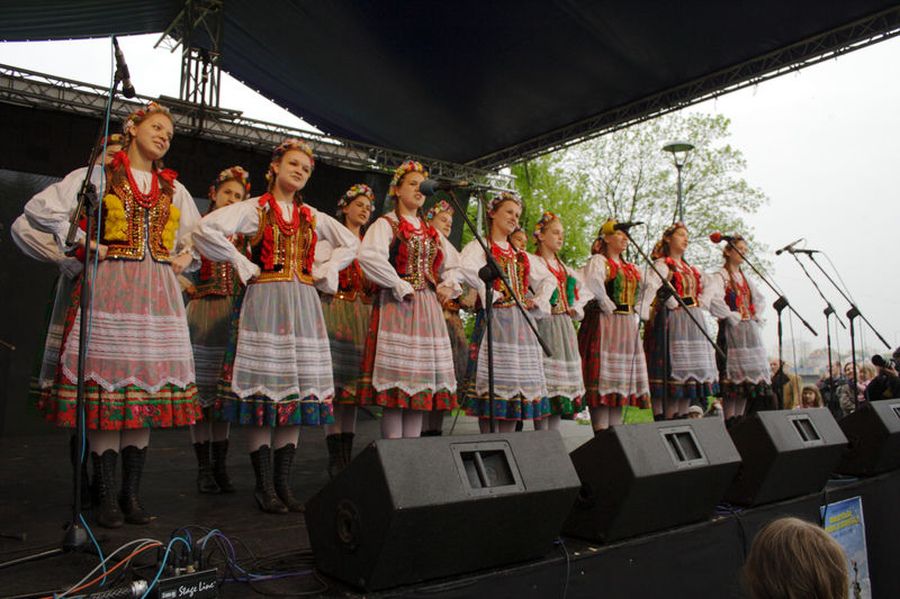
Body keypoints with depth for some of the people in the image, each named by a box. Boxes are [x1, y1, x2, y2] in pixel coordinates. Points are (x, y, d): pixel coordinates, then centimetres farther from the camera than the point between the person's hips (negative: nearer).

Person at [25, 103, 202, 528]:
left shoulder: (174, 188, 18)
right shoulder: (99, 175, 7)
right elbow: (40, 208, 2)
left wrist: (185, 257, 12)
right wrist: (83, 244, -3)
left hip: (157, 296, 4)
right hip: (110, 289, -4)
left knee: (147, 389, 2)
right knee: (107, 387, -7)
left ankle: (131, 494, 10)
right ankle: (106, 497, 1)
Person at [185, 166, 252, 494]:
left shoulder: (241, 233, 14)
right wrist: (189, 287, -9)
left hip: (233, 316, 3)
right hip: (202, 313, -3)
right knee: (201, 390, 0)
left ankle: (220, 465, 13)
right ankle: (204, 468, 7)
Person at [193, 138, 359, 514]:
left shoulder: (312, 216, 16)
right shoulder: (254, 208, 3)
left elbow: (351, 243, 27)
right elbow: (206, 230, -10)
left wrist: (326, 271, 14)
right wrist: (240, 261, -8)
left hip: (303, 306, 5)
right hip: (265, 302, -4)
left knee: (298, 393, 2)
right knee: (263, 392, -6)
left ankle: (283, 483, 11)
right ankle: (264, 486, 3)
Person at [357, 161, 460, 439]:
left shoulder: (431, 231, 21)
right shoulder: (385, 224, 1)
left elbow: (455, 263, 29)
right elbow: (368, 257, -19)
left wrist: (449, 286, 10)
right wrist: (401, 286, -17)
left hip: (428, 309, 6)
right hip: (397, 306, -6)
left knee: (421, 380, 4)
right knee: (398, 378, -9)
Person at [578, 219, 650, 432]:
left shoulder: (630, 268, 21)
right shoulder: (598, 261, -3)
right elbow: (592, 282, -25)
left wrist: (634, 314, 15)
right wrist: (607, 306, -19)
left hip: (627, 327, 8)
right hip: (604, 325, -8)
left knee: (622, 379, 7)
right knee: (603, 379, -10)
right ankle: (601, 433, -9)